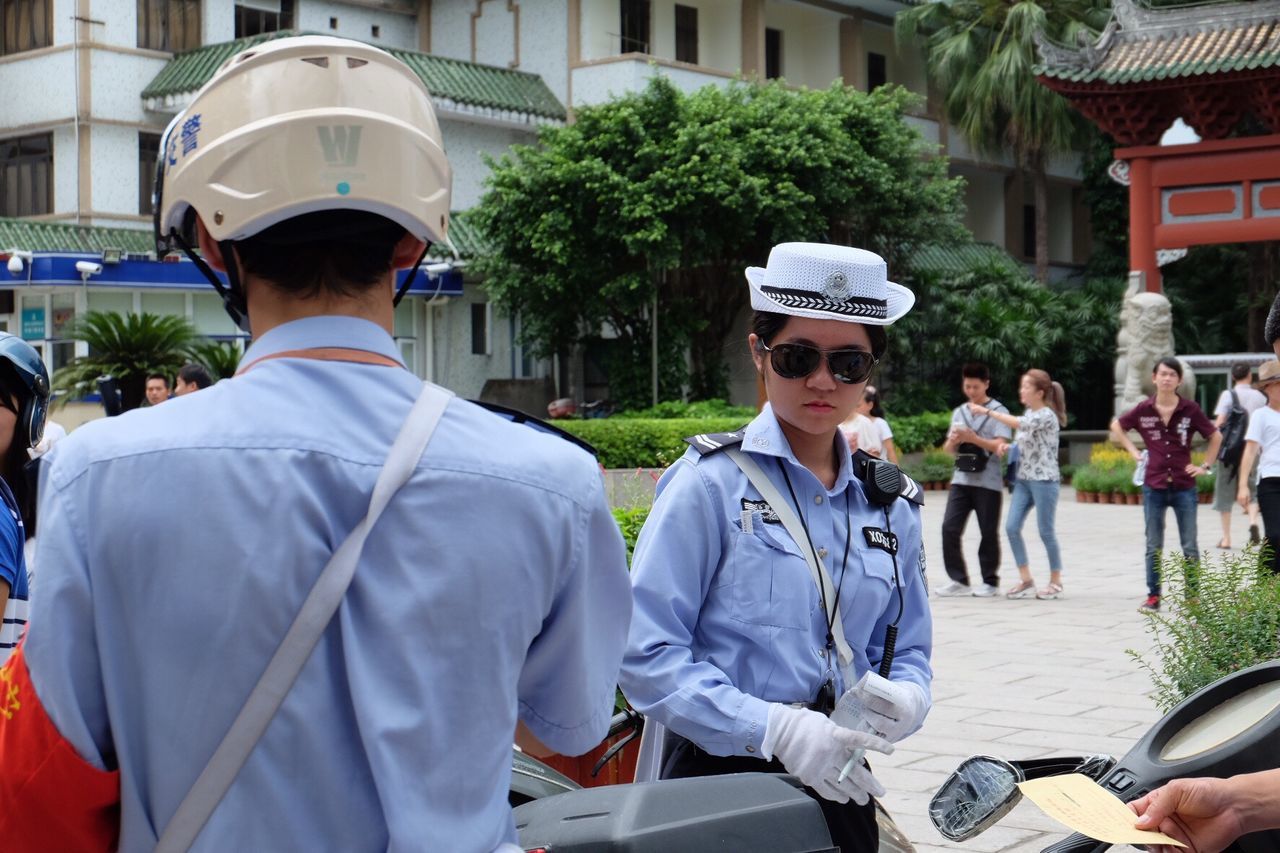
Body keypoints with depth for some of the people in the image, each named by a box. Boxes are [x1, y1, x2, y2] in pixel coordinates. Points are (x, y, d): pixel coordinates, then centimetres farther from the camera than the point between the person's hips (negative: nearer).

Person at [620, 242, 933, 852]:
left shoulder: (890, 504, 7)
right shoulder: (710, 481, -9)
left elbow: (909, 651, 13)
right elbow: (647, 657, -15)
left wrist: (905, 700, -9)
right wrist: (776, 730, -23)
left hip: (839, 786, 5)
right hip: (719, 781, -5)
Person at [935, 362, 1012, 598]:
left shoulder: (998, 411, 1)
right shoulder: (959, 412, 14)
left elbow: (1000, 445, -9)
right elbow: (948, 450, 14)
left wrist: (973, 439, -20)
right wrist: (953, 441, -8)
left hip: (988, 481, -4)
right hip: (961, 479, 4)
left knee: (988, 532, 1)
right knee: (950, 528, -5)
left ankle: (990, 581, 13)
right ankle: (959, 580, 2)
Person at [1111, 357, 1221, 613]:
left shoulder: (1190, 409, -5)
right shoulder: (1144, 410, -2)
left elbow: (1216, 436, 8)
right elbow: (1116, 426, 16)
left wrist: (1206, 466, 3)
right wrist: (1133, 451, 8)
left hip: (1184, 487, -1)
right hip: (1154, 486, 1)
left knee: (1189, 547, 4)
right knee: (1154, 547, 8)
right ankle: (1153, 596, 16)